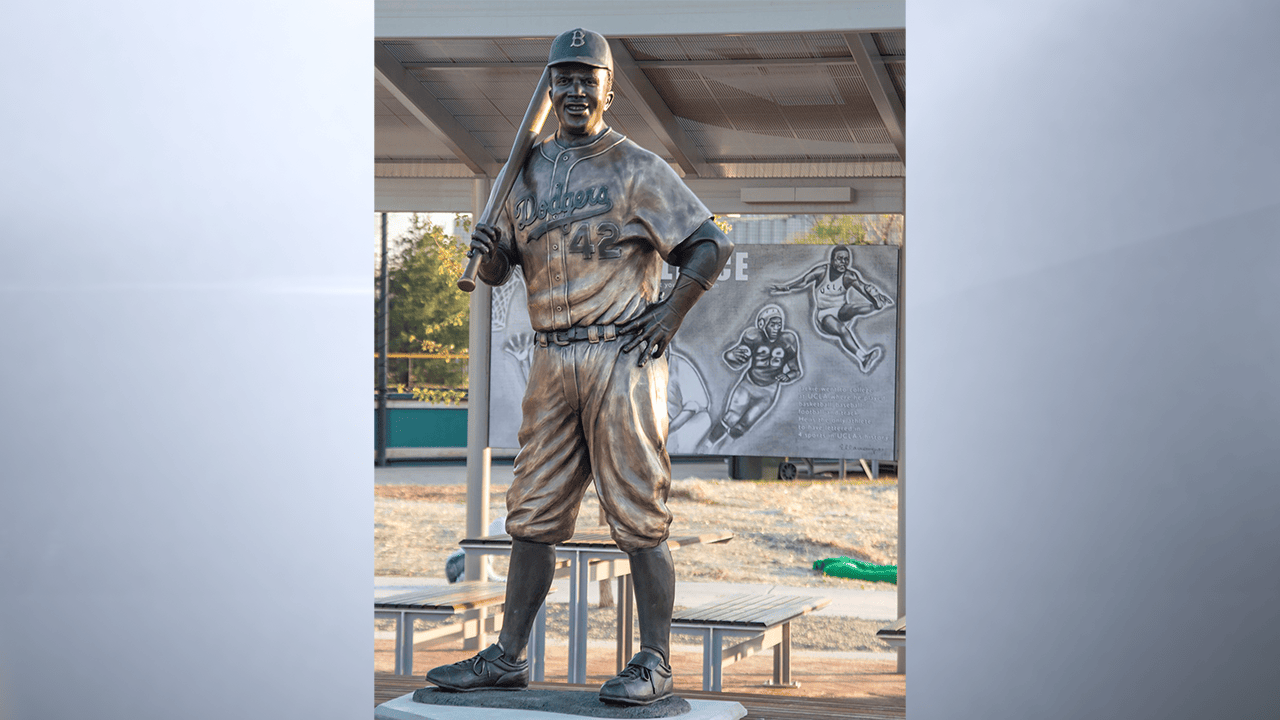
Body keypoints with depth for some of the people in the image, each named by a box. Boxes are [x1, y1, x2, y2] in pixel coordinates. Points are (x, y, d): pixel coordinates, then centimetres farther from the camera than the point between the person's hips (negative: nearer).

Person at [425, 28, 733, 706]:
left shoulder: (638, 168, -1)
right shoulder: (531, 170, 15)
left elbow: (711, 243, -2)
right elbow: (498, 270, 19)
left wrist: (670, 315, -10)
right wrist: (490, 249, -4)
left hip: (621, 355, -6)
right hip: (551, 362, 6)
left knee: (638, 515, -5)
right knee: (533, 515, 8)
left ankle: (654, 664, -1)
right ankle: (507, 657, 13)